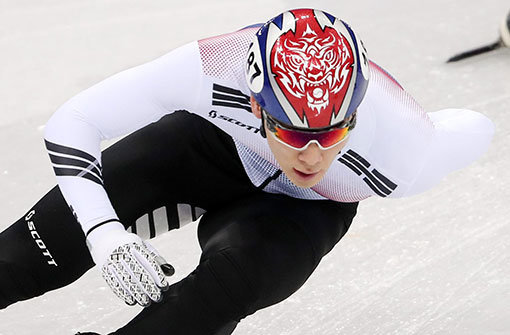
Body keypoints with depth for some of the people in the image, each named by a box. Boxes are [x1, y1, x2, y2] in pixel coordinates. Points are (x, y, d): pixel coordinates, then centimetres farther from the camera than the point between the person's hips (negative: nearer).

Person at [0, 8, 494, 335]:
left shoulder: (406, 152, -39)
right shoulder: (212, 69, -40)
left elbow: (477, 128, -15)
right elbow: (69, 124, -30)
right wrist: (105, 236, -41)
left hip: (303, 210, 0)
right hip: (211, 142, 0)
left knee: (228, 284, -30)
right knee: (59, 233, -12)